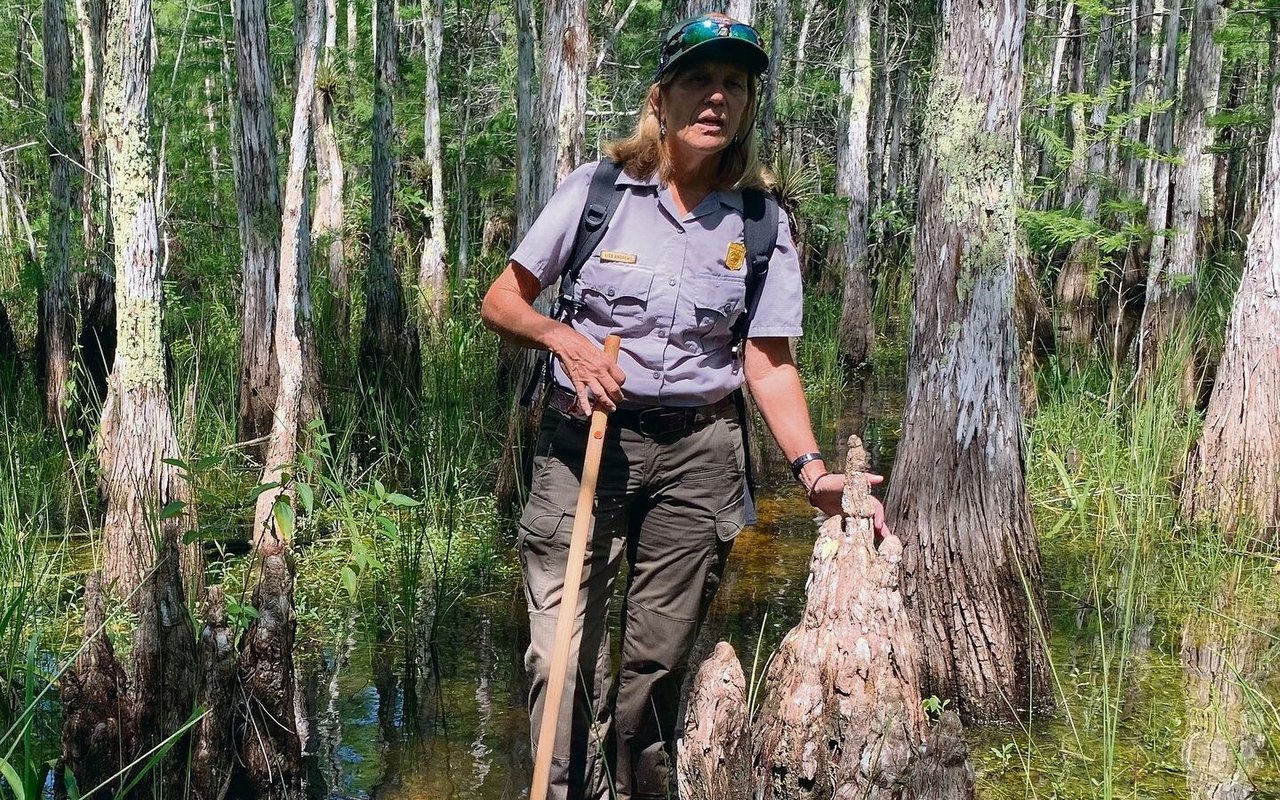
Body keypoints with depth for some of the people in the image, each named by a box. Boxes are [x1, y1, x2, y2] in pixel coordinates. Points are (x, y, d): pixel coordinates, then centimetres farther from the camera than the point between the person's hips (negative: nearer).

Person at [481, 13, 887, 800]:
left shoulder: (762, 225, 2)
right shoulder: (598, 190, -2)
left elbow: (769, 362, 0)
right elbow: (501, 300, 3)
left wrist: (812, 467, -13)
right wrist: (563, 336, -16)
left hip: (699, 453, 2)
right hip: (586, 440, -1)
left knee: (658, 662, 9)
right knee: (564, 658, -7)